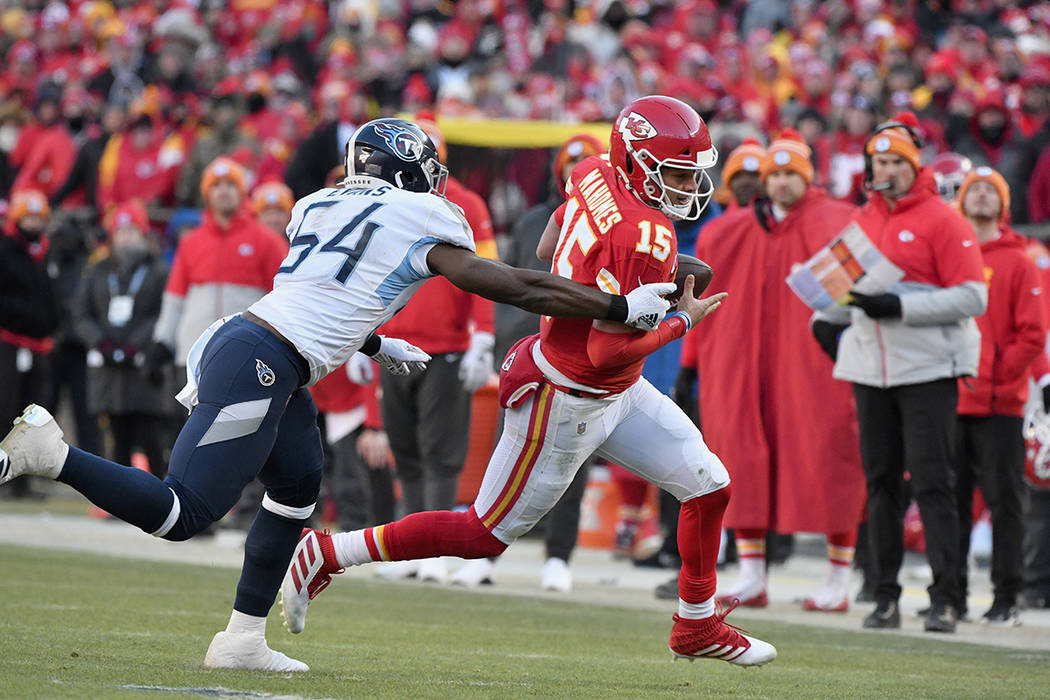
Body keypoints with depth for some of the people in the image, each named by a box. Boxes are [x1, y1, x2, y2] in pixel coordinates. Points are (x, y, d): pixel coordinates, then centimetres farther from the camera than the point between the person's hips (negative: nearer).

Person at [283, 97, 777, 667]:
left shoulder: (594, 173, -5)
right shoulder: (644, 239, -30)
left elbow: (546, 249, 11)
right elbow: (606, 352, -31)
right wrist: (682, 321, -16)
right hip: (565, 404, -10)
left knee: (709, 485, 11)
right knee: (487, 533, 3)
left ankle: (697, 626, 27)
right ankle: (324, 554, 12)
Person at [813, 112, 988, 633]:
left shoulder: (942, 220, -6)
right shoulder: (862, 221, 13)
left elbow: (972, 297, -12)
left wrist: (899, 308, -18)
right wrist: (826, 318, 7)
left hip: (928, 369, -6)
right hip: (871, 369, 6)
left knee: (931, 482, -9)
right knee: (880, 482, 7)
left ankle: (945, 599, -8)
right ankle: (886, 596, 13)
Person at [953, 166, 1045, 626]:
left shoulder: (1018, 263, 2)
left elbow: (1033, 333, -2)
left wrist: (998, 375, -10)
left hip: (1000, 403, -3)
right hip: (950, 402, 3)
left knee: (1003, 500, -3)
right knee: (951, 500, 5)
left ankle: (1006, 599, 0)